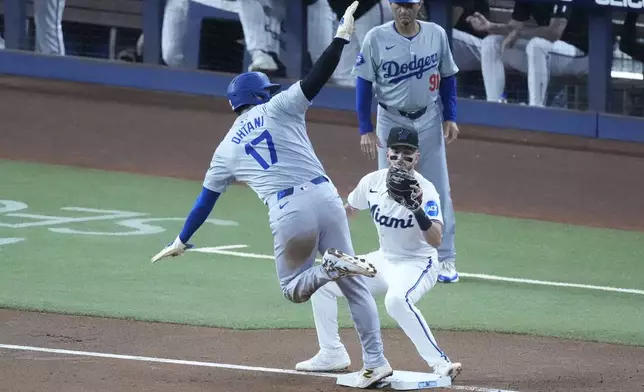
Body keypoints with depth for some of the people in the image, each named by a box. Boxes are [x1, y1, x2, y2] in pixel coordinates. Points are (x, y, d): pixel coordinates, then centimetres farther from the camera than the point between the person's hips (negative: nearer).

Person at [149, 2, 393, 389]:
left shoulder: (227, 150, 16)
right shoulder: (278, 109, 9)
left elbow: (206, 200, 21)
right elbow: (316, 78, -3)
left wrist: (182, 241, 30)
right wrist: (342, 36, -2)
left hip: (287, 214, 0)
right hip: (325, 198, 0)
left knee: (294, 288, 22)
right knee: (354, 285, 10)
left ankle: (331, 268, -12)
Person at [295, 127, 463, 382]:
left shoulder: (425, 191, -23)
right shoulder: (373, 182, -7)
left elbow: (435, 240, -36)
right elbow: (348, 209, 15)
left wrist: (418, 210, -49)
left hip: (418, 264, -7)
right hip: (384, 261, 7)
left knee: (396, 299, -39)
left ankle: (439, 362, -35)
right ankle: (332, 354, 21)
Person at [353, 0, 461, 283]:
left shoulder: (437, 35, -5)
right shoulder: (376, 38, -11)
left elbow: (447, 78, 6)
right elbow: (364, 84, -5)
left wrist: (450, 118, -1)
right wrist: (365, 130, -9)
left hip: (429, 121, 1)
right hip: (391, 122, -1)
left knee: (438, 190, 1)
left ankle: (445, 258, 8)